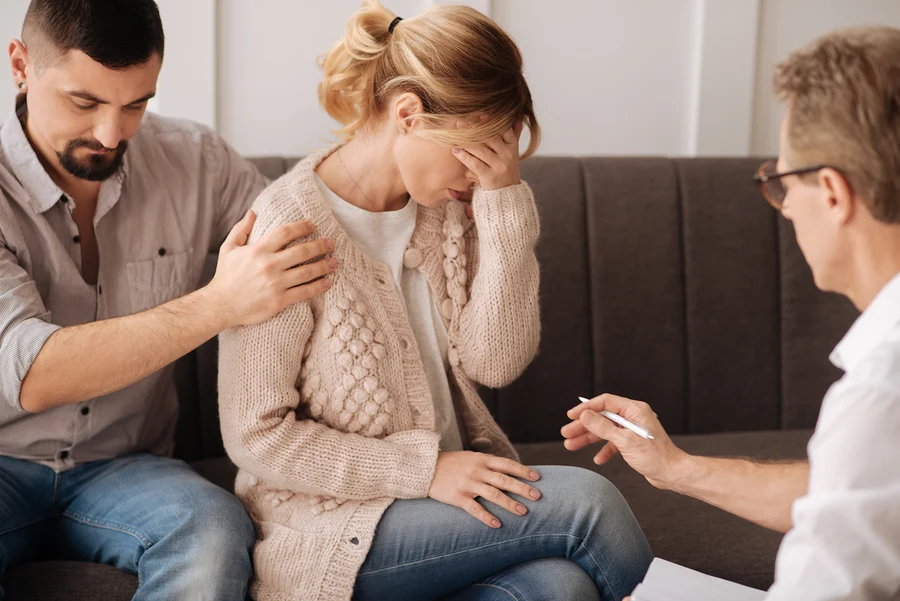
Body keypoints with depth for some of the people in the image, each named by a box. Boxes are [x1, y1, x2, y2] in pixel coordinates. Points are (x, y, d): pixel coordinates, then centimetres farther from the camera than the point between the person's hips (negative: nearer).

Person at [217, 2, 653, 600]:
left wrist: (506, 202, -13)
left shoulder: (445, 211, 5)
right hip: (330, 528, -6)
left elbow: (497, 360, -5)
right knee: (586, 499, -20)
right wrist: (426, 469, -20)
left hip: (445, 485, 6)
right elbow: (256, 434, -15)